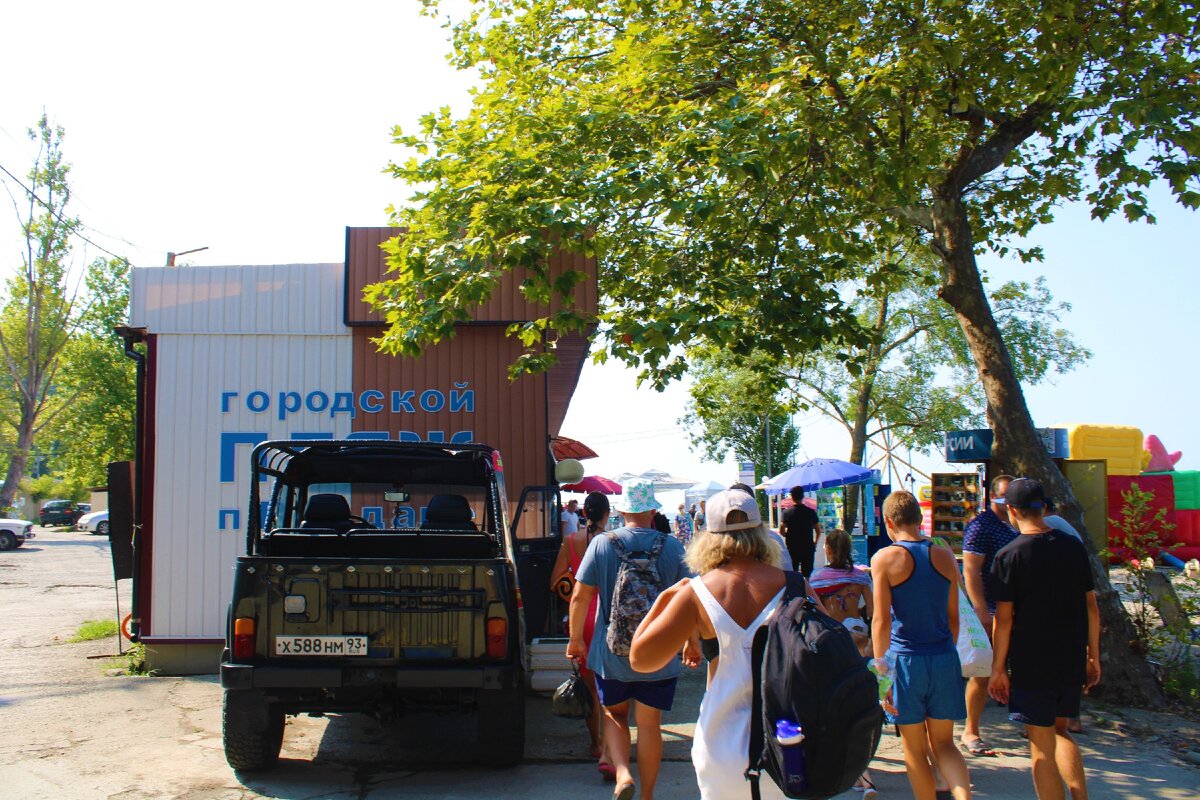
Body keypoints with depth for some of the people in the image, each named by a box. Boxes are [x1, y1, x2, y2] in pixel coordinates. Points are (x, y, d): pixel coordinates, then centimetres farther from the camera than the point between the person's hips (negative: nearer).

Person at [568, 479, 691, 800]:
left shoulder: (601, 544, -7)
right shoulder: (672, 547, -5)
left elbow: (580, 596, -5)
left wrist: (575, 639, 8)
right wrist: (693, 643, 12)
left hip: (611, 653, 0)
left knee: (615, 715, 19)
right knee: (649, 724, 12)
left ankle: (622, 774, -1)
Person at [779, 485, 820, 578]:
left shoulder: (787, 513, -5)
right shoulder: (811, 512, -2)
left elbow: (781, 531, -8)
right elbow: (818, 531, 1)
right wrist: (815, 543, 17)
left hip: (792, 548, 0)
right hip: (808, 548, 0)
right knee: (807, 574, 5)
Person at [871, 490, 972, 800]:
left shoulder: (885, 558, -8)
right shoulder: (945, 557, 5)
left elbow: (882, 621, -12)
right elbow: (953, 618, 12)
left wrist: (880, 665, -5)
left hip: (906, 660, -4)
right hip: (945, 659, 4)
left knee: (915, 749, 10)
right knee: (943, 744, 13)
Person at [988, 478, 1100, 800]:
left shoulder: (1009, 555, -11)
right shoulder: (1074, 547, 2)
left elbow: (1004, 618, -12)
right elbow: (1091, 606, 7)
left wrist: (998, 668, -4)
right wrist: (1093, 655, 16)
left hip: (1031, 665, -5)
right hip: (1072, 662, 5)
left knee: (1042, 745, 4)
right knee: (1059, 730, 22)